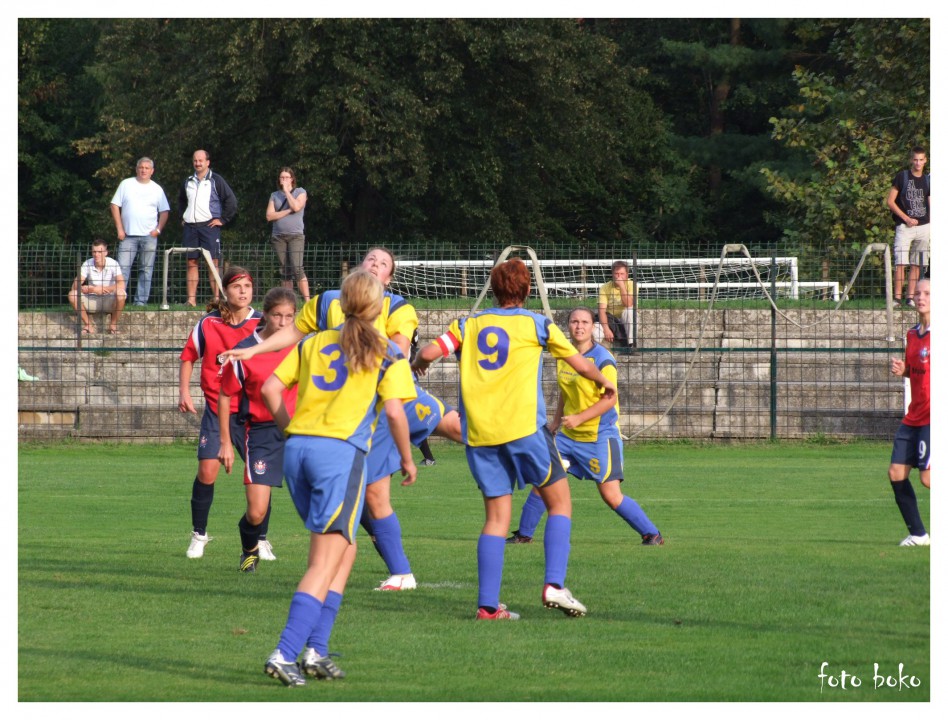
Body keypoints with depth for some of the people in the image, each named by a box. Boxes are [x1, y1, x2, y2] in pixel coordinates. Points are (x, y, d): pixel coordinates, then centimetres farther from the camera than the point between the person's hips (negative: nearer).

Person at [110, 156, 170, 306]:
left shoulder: (157, 189, 10)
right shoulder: (126, 184, 7)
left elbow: (164, 212, 13)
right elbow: (115, 205, 5)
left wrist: (158, 229, -2)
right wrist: (119, 229, -3)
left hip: (149, 236, 1)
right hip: (128, 235, -1)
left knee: (146, 269, 0)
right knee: (122, 267, -8)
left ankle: (141, 300, 3)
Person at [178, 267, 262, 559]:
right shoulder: (208, 324, -1)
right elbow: (188, 356, 11)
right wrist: (184, 392, 2)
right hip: (216, 408, 0)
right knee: (207, 470, -8)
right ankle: (198, 534, 12)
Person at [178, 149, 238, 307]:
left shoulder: (215, 181, 0)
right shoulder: (188, 182, 16)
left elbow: (231, 200, -2)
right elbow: (181, 200, 35)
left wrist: (222, 219, -5)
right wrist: (183, 216, 21)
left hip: (209, 225, -5)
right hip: (190, 227, 5)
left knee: (213, 262, -8)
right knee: (191, 262, 3)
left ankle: (216, 298, -10)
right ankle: (191, 299, 3)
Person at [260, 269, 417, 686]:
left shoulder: (314, 343, 15)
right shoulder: (387, 354, 3)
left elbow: (270, 389, 10)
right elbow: (394, 411, -6)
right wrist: (407, 459, 7)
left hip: (297, 448, 6)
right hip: (341, 453, -6)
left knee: (344, 550, 19)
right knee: (324, 565, -5)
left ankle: (316, 651, 11)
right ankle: (285, 654, -18)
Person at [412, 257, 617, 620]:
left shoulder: (468, 325, 12)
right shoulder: (536, 324, 7)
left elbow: (428, 352, 2)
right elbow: (580, 363, 14)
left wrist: (418, 364, 26)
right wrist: (606, 383, 34)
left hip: (479, 434, 3)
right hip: (523, 427, -3)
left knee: (496, 515, 7)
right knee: (559, 503, 8)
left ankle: (487, 604, -1)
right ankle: (554, 584, -8)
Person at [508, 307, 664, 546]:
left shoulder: (602, 359, -15)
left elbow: (610, 399, -19)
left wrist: (579, 418, -24)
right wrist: (556, 421, 17)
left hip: (600, 435, -7)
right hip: (569, 435, 7)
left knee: (611, 495, -11)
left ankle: (651, 534, 1)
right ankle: (524, 533, 16)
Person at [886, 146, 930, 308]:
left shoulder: (928, 180, 11)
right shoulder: (902, 176, 1)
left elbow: (931, 206, 15)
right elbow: (890, 201, -1)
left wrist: (932, 228, 6)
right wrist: (906, 218, -8)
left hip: (923, 226, 4)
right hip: (904, 227, -4)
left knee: (916, 264, 4)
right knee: (901, 263, -11)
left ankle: (910, 297, 7)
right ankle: (897, 297, -11)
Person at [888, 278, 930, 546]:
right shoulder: (912, 334, 14)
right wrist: (901, 370, 4)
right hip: (914, 417, 8)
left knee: (928, 476, -14)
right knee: (896, 472, 3)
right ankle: (918, 533, 14)